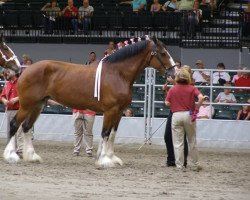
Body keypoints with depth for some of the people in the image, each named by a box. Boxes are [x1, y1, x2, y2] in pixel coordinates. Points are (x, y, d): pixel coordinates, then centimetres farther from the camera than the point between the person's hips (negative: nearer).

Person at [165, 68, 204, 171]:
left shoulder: (172, 89, 1)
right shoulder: (192, 88, 0)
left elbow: (167, 103, -2)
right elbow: (201, 97, -16)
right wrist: (196, 109, -6)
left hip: (176, 115, 0)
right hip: (188, 115, 0)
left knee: (178, 142, 4)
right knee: (192, 141, 12)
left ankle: (179, 165, 2)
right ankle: (195, 164, 18)